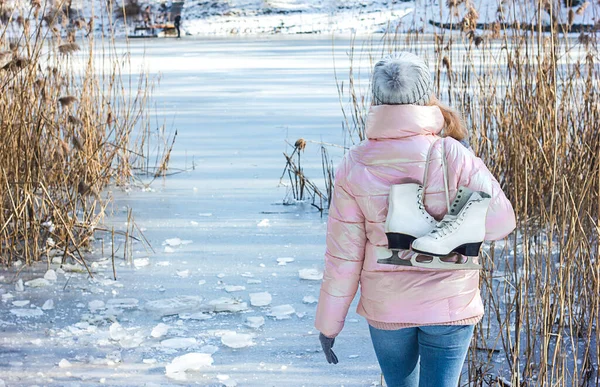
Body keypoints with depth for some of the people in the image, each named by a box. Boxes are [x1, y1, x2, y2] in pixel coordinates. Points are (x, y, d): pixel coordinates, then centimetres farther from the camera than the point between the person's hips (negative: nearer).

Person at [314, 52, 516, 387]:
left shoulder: (354, 167, -12)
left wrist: (329, 322, 2)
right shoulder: (454, 158, -17)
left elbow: (343, 254, -8)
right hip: (449, 303, -2)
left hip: (385, 305, 2)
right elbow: (501, 222, -13)